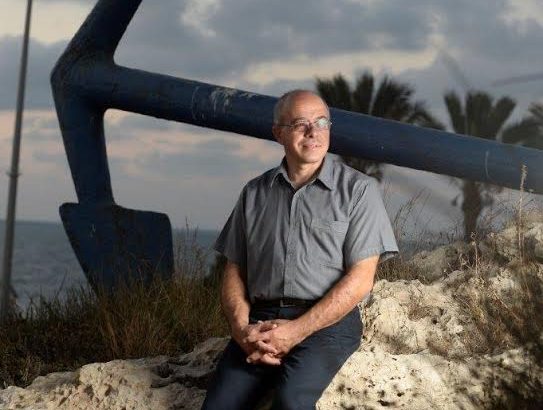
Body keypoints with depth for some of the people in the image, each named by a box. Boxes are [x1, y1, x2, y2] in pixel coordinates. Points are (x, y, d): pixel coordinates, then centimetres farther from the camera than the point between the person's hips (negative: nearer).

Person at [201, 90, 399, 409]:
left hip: (328, 322, -3)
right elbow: (234, 271, 16)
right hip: (260, 321, 3)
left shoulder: (359, 190, 5)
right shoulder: (255, 193, 17)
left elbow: (361, 278, -3)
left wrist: (297, 331, -12)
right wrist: (242, 328, -6)